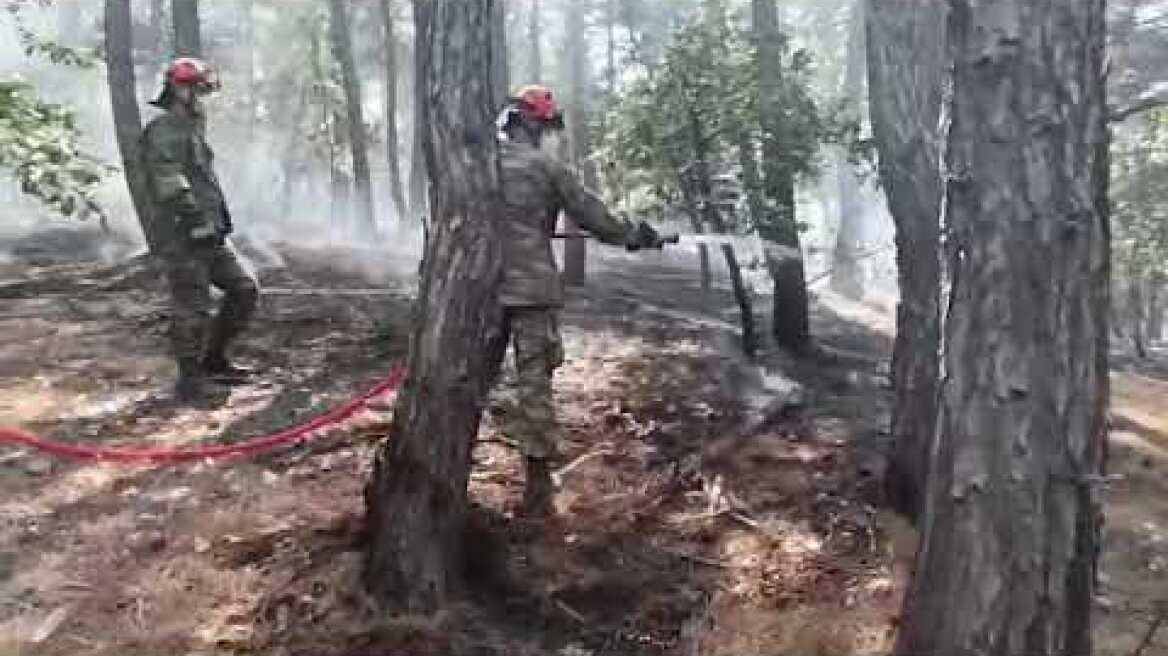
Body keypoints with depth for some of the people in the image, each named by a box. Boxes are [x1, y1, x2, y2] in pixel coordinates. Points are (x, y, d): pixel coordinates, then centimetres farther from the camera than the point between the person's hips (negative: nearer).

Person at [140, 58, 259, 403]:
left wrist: (220, 219, 26)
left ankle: (213, 361, 19)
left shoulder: (192, 130, 21)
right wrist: (196, 218, -28)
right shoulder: (164, 130, -10)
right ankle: (190, 380, 6)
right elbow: (169, 181, -22)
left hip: (209, 236, 10)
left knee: (244, 290, 11)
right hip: (182, 236, -10)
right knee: (192, 309, -5)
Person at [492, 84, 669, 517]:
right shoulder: (547, 168, -4)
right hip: (531, 289, -3)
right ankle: (538, 488, 6)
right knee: (535, 382, 2)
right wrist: (634, 235, 15)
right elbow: (591, 214, 2)